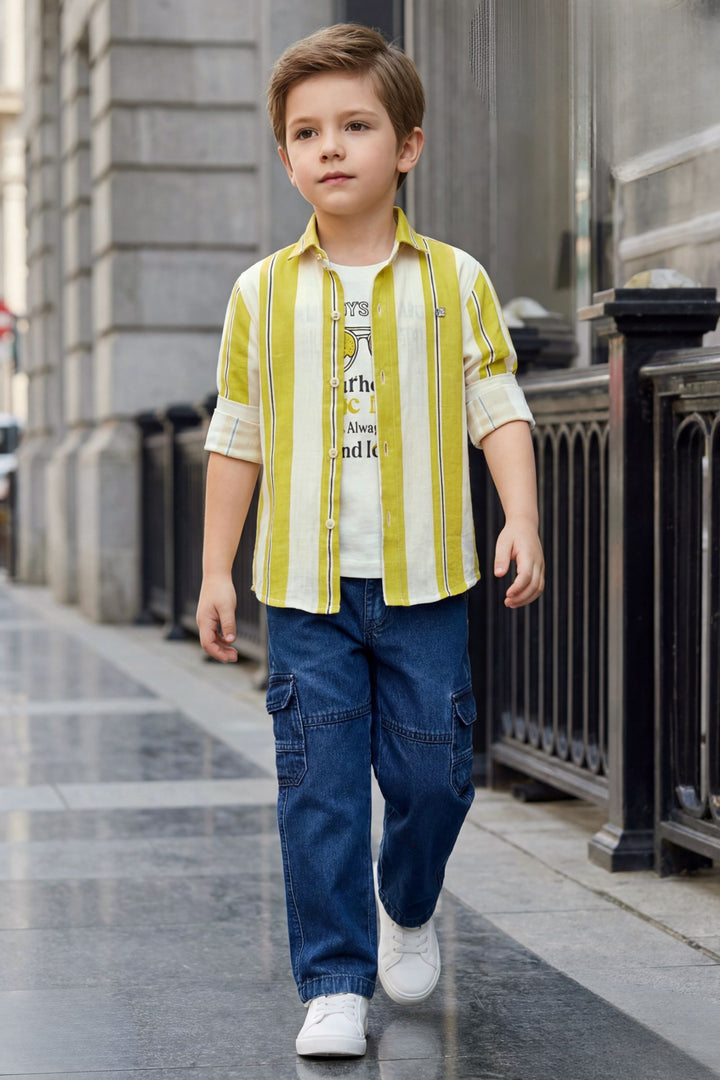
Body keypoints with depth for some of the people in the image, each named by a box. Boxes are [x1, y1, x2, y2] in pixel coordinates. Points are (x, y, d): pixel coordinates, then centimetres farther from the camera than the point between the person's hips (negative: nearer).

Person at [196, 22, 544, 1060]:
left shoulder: (454, 281, 3)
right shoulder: (262, 293, 5)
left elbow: (499, 409, 3)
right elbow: (236, 440, 9)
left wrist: (521, 520, -11)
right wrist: (217, 572, 7)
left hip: (424, 579, 0)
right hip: (306, 584, 0)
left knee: (432, 771, 4)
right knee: (320, 787, -1)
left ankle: (407, 907, 35)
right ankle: (334, 985, 8)